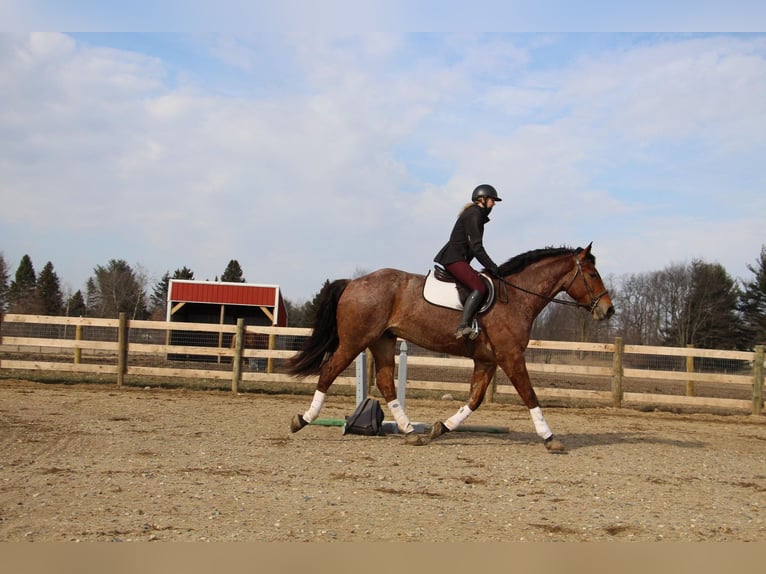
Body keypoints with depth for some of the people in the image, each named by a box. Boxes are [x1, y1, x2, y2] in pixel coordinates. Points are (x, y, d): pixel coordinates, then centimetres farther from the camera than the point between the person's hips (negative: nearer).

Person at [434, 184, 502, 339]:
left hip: (458, 259, 11)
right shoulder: (473, 214, -10)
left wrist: (489, 267, 17)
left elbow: (474, 246, 23)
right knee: (480, 287, -23)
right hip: (453, 258, -11)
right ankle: (463, 327, -31)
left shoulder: (478, 215, 21)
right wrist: (491, 266, -12)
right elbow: (476, 247, -16)